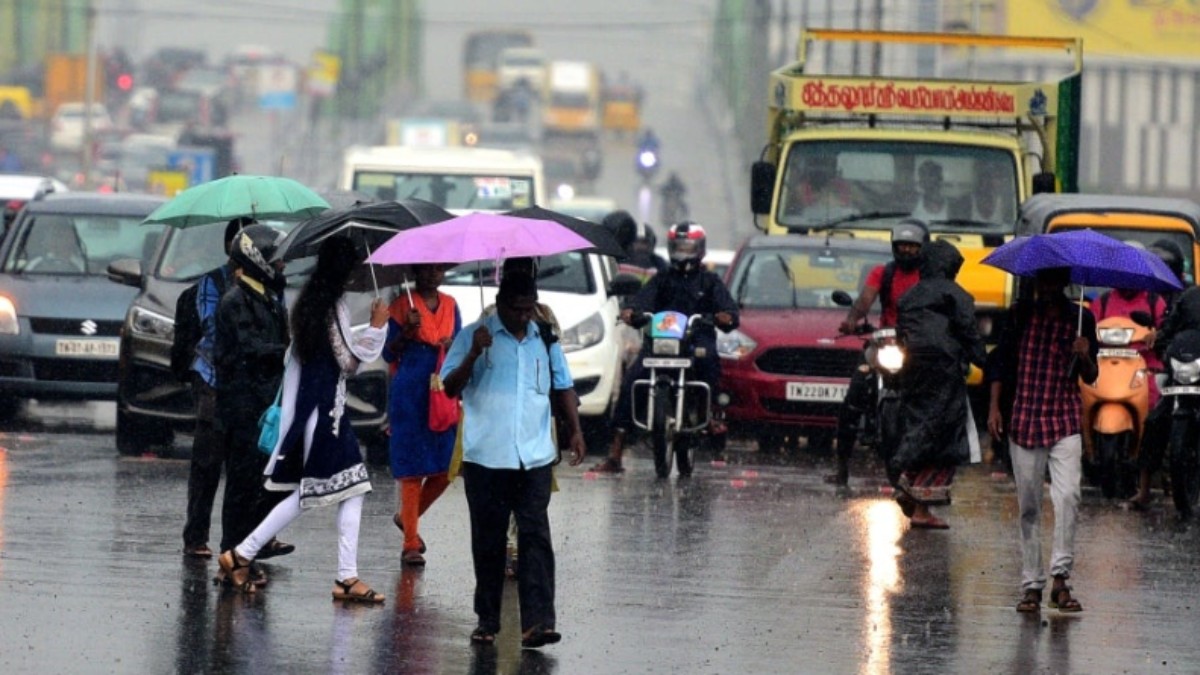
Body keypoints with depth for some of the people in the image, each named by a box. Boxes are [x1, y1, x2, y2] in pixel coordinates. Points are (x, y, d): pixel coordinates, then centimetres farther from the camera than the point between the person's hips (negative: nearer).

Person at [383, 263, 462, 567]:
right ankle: (410, 544, 1)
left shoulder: (450, 306, 12)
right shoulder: (402, 305, -2)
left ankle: (407, 517, 26)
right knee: (412, 469, -4)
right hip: (410, 394, -5)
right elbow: (389, 353, -2)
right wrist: (408, 331, -19)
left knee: (446, 467, 1)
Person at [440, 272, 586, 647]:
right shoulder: (474, 336, 0)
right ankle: (487, 622, 13)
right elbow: (450, 388, -4)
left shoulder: (544, 339, 11)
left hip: (534, 458, 2)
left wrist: (576, 430, 8)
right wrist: (473, 355, -19)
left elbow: (563, 386, 19)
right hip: (485, 458, -2)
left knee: (535, 536, -7)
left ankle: (537, 622, -13)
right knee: (488, 541, 5)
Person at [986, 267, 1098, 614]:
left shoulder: (1080, 319, 4)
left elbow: (1090, 377, 6)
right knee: (1028, 507, 4)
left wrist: (1085, 357, -15)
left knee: (1067, 495, -19)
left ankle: (1060, 577, -19)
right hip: (1023, 420, 1)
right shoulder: (1021, 315, 5)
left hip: (1065, 420, -1)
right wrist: (994, 407, 2)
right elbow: (1000, 362, 11)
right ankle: (1031, 585, 9)